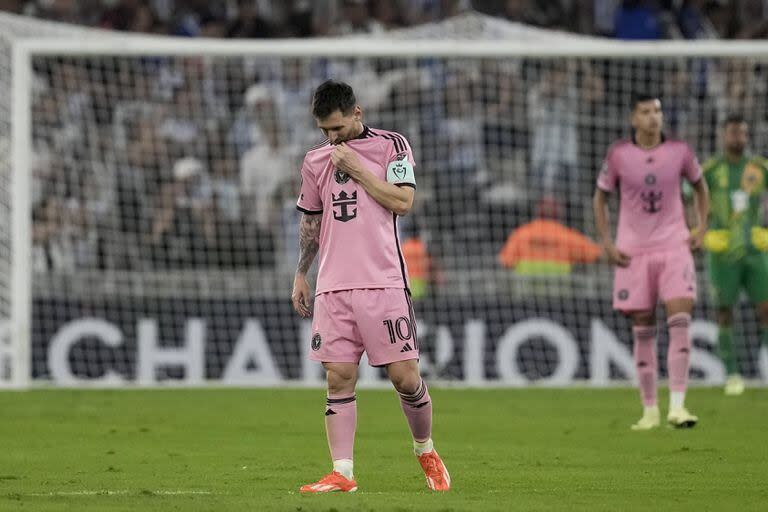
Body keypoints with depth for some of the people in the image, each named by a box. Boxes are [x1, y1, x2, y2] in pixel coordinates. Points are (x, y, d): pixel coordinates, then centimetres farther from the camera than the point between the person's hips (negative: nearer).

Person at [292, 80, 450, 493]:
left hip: (383, 284, -3)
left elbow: (402, 201, -9)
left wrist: (355, 168, -8)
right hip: (332, 287, 3)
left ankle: (426, 452, 19)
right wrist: (300, 275, 20)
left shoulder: (391, 145, 2)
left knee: (404, 376, -5)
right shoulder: (315, 160, 14)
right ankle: (342, 473, -5)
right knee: (339, 377, -4)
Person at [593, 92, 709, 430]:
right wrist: (607, 244, 1)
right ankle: (649, 411, 12)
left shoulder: (679, 151, 0)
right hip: (634, 251, 0)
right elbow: (600, 197, 9)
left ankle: (677, 407, -16)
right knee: (643, 331, 3)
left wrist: (701, 229, 7)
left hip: (674, 246, 0)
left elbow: (699, 186, 17)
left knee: (680, 321, -15)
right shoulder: (619, 154, -3)